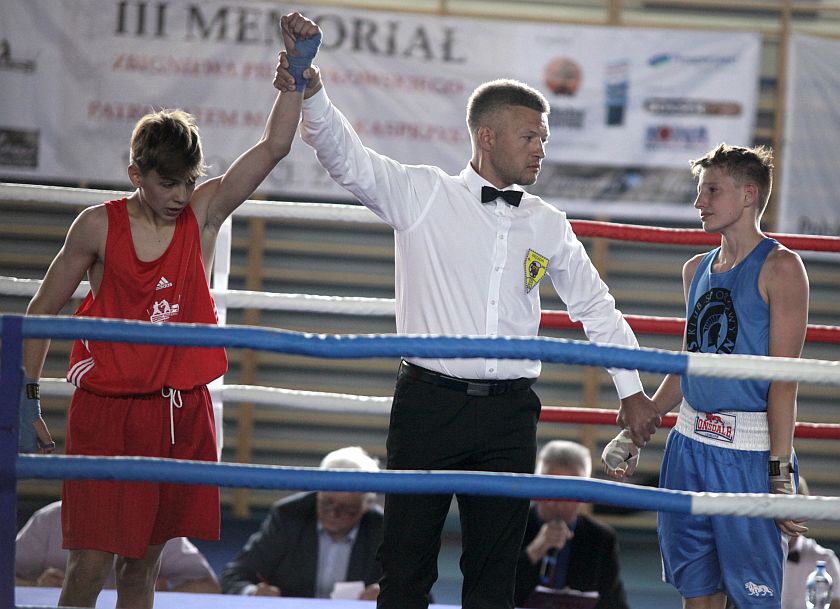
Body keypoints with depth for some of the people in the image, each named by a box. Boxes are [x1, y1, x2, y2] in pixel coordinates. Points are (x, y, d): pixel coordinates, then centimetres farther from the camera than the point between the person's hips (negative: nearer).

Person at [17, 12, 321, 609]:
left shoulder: (204, 213, 1)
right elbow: (43, 311, 4)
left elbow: (274, 146, -7)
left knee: (145, 560, 10)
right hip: (109, 409, -3)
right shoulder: (98, 227, -5)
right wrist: (27, 397, 0)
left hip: (183, 411, 3)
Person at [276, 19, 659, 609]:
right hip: (430, 401, -3)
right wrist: (312, 94, -29)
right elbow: (350, 160, -11)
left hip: (509, 412, 3)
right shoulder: (424, 195, 0)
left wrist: (632, 392, 21)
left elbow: (596, 306, 21)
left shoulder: (548, 225, 11)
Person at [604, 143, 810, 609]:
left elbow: (784, 379, -12)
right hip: (688, 444, 7)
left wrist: (781, 472, -17)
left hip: (749, 452, -7)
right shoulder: (696, 270, 14)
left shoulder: (779, 267, -7)